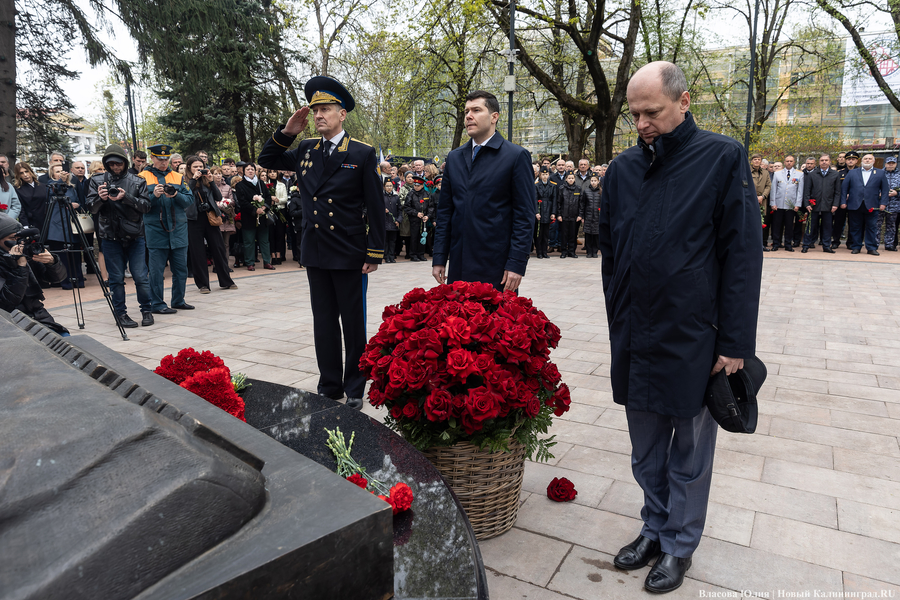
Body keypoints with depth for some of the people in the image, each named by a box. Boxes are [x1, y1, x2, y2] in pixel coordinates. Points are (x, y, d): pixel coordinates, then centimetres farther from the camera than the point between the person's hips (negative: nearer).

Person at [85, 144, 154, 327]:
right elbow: (91, 208, 2)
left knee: (141, 277, 0)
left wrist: (126, 197, -20)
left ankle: (146, 310, 14)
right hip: (110, 237, 1)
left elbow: (146, 205, -5)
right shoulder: (97, 180, 6)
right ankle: (121, 313, 15)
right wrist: (100, 199, -19)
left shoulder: (138, 181, 5)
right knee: (116, 278, 5)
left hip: (135, 236, -1)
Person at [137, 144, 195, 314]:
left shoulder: (178, 177, 13)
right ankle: (157, 304, 7)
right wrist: (154, 195, -18)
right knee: (156, 269, -1)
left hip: (178, 228, 3)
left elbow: (189, 200, 6)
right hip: (155, 229, -3)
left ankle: (178, 300, 20)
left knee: (181, 267, 7)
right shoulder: (143, 177, 4)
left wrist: (177, 195, -13)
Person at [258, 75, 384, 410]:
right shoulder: (305, 151, 9)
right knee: (323, 322, 12)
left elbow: (376, 207, -6)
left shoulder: (362, 154, -4)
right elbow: (267, 160, 20)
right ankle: (329, 386, 25)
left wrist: (375, 254, -10)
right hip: (315, 254, 5)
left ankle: (354, 388, 20)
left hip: (350, 256, -5)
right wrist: (287, 132, 4)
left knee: (353, 323, 6)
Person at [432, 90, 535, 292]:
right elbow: (445, 212, 14)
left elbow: (525, 214, -6)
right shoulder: (454, 158, 13)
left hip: (497, 268, -4)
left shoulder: (516, 156, -2)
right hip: (458, 267, 5)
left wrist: (516, 264, -13)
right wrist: (439, 259, 7)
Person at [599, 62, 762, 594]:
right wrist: (620, 324, 11)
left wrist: (735, 343, -10)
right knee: (646, 451, 16)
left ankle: (680, 545, 29)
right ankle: (655, 530, 35)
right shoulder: (624, 169, 8)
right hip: (634, 340, 4)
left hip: (693, 340, -4)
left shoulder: (723, 158, -5)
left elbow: (743, 255, -8)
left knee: (688, 454, 10)